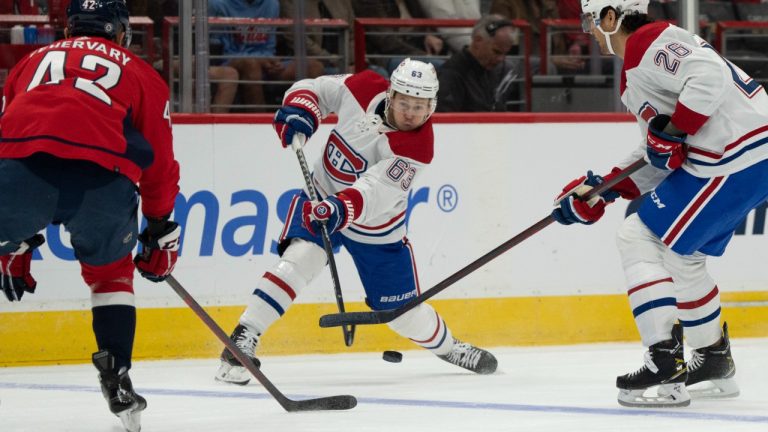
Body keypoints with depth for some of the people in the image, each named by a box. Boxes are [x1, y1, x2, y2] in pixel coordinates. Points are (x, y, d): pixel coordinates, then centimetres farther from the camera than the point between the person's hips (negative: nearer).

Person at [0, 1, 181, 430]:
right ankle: (117, 378, 18)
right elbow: (159, 165, 27)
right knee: (112, 270, 27)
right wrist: (160, 232, 39)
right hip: (102, 174, 0)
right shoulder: (140, 74, 29)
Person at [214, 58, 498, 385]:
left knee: (402, 312, 7)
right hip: (322, 198, 1)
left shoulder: (416, 147, -27)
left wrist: (341, 210, -56)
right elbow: (312, 89, -1)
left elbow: (374, 192, -38)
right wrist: (298, 111, -23)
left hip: (376, 229, -1)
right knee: (299, 260, -27)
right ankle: (241, 343, -27)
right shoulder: (363, 88, -17)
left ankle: (447, 345, 39)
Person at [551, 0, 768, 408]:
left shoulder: (650, 43, -11)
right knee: (678, 253, 25)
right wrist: (601, 191, 19)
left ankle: (665, 365, -14)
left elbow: (710, 76, -26)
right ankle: (714, 361, 36)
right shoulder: (634, 71, 23)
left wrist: (671, 130, -22)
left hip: (735, 159, -11)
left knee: (639, 239, -8)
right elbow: (658, 153, 24)